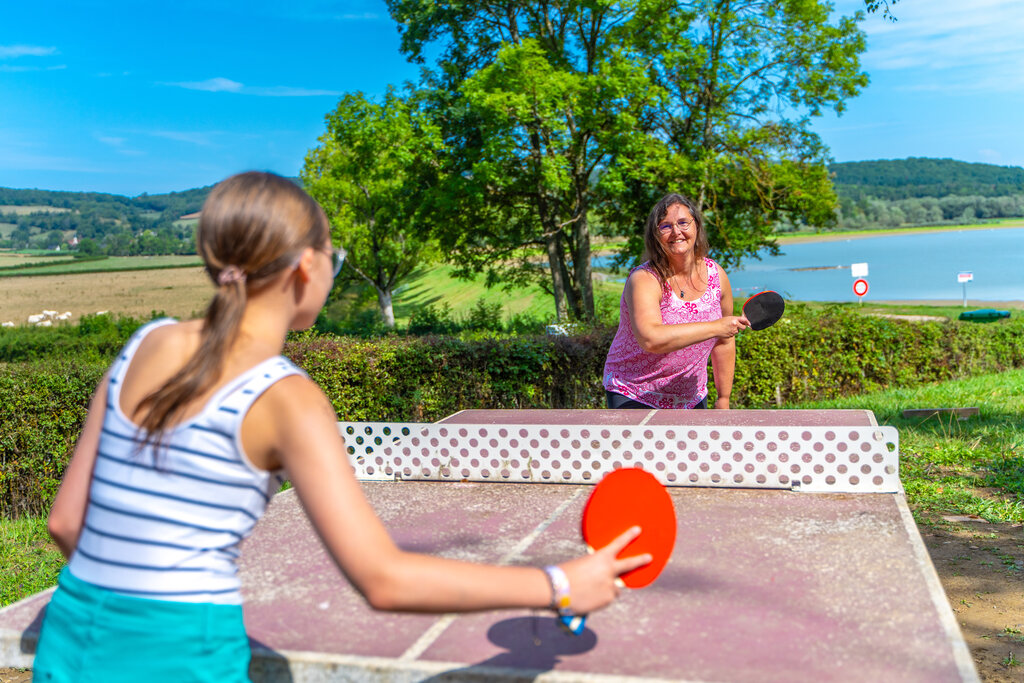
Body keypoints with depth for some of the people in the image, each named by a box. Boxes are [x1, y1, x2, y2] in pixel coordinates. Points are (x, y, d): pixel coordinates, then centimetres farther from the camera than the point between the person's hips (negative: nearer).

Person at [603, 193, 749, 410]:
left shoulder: (716, 275, -3)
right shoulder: (644, 279, -21)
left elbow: (724, 342, 10)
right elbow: (650, 339, -39)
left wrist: (723, 398, 12)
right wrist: (715, 327, -35)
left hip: (693, 398, 5)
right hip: (634, 397, -5)